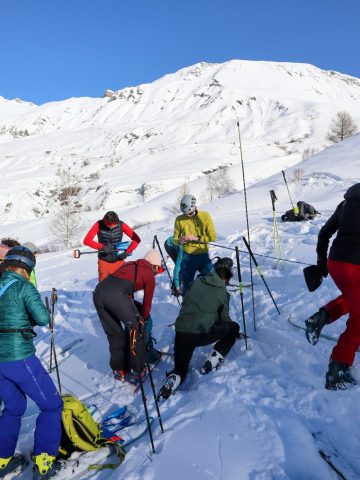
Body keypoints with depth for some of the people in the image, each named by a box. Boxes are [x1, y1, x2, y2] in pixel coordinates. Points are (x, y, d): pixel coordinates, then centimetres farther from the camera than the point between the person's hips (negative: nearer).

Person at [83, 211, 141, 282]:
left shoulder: (121, 225, -12)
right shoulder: (99, 225, -12)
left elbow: (136, 239, -11)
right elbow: (87, 240, -15)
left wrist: (127, 252, -17)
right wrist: (101, 247, -24)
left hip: (118, 261, 0)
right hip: (104, 261, 0)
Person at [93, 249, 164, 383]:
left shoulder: (129, 264, 32)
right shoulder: (150, 275, 17)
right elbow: (147, 301, 24)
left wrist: (131, 310, 53)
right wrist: (143, 319, 41)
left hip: (98, 291, 6)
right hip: (117, 295, -6)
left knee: (114, 333, 20)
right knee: (134, 327, 13)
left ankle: (118, 370, 28)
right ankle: (136, 370, 16)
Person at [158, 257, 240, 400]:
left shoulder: (196, 282, 11)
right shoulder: (223, 293, 2)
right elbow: (224, 318, 12)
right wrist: (233, 330, 33)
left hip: (180, 333, 4)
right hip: (203, 334, -4)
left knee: (180, 369, 24)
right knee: (233, 328, 21)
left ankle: (173, 379, -12)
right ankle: (213, 359, 9)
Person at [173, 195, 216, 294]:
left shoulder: (205, 216, -4)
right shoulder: (179, 219, -1)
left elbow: (213, 237, -5)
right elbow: (175, 239, 6)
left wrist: (197, 238, -17)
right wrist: (179, 241, -17)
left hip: (203, 255, -1)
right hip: (187, 257, 1)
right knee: (187, 285, 9)